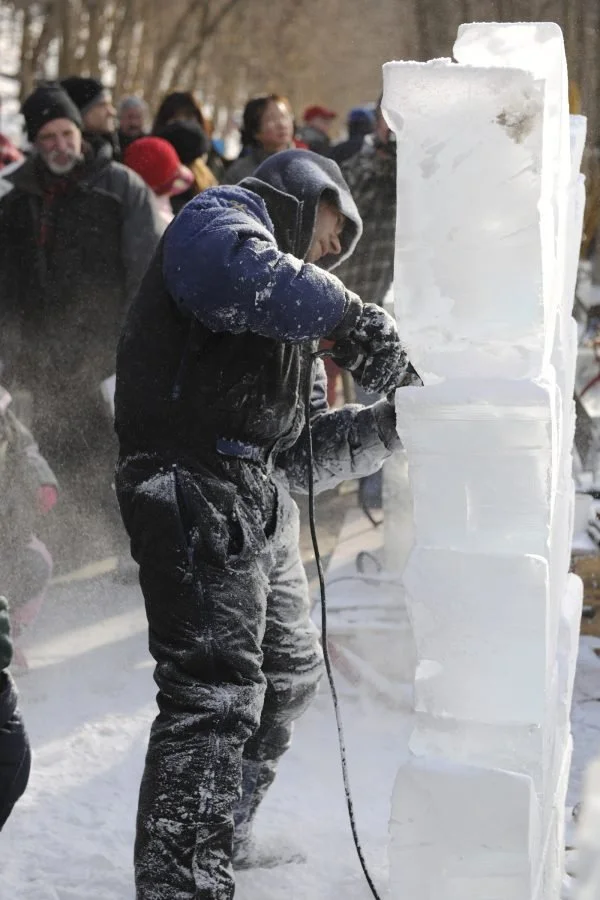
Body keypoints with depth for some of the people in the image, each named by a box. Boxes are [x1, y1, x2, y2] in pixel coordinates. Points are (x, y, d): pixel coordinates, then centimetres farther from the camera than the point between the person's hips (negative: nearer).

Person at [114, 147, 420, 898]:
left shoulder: (289, 323, 29)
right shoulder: (221, 217, 0)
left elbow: (298, 452, 23)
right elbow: (242, 274, -28)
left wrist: (388, 424, 15)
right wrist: (351, 315, -24)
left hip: (261, 502, 11)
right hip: (197, 489, -11)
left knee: (289, 676, 22)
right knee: (216, 695, -15)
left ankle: (226, 839, 38)